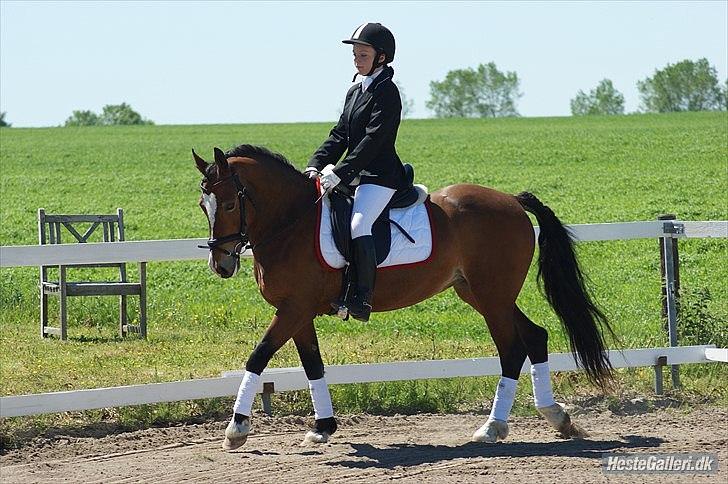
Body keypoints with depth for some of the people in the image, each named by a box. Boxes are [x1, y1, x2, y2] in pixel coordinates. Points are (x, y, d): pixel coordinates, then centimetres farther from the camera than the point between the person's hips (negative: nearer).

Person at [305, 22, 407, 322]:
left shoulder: (386, 92, -11)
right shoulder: (355, 92, 17)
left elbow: (373, 140, -19)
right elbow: (340, 135, 15)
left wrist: (340, 172, -24)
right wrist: (316, 165, -1)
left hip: (380, 176, -10)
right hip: (354, 176, 10)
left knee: (358, 227, -29)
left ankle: (363, 297, -29)